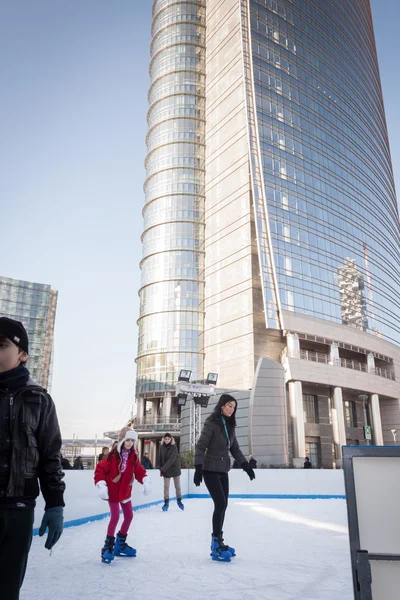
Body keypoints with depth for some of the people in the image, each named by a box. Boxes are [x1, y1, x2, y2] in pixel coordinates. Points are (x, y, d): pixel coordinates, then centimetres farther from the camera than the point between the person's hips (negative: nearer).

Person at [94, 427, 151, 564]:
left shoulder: (134, 456, -5)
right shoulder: (113, 455, -21)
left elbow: (139, 471, -3)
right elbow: (100, 469, -20)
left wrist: (146, 481, -20)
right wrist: (101, 485, -28)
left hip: (125, 491, 7)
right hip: (112, 492, -6)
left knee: (129, 516, 12)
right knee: (115, 517, -12)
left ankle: (120, 544, 30)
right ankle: (108, 547, 5)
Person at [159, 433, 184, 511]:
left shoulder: (174, 447, -15)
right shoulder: (162, 447, -2)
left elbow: (172, 459, -24)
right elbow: (161, 458, 6)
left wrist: (163, 468, -29)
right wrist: (161, 469, 0)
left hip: (175, 469, -2)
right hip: (166, 470, 2)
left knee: (177, 486, 7)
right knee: (166, 487, 0)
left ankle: (179, 501, 24)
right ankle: (166, 502, 11)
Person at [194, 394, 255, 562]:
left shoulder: (230, 426, 7)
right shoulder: (211, 423, -14)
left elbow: (235, 449, 13)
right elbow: (200, 446, -17)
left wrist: (245, 465, 4)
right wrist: (198, 467, -26)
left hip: (223, 471, 7)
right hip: (210, 470, -7)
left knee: (223, 505, 9)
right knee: (220, 504, -12)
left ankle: (218, 541, 20)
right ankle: (216, 544, -4)